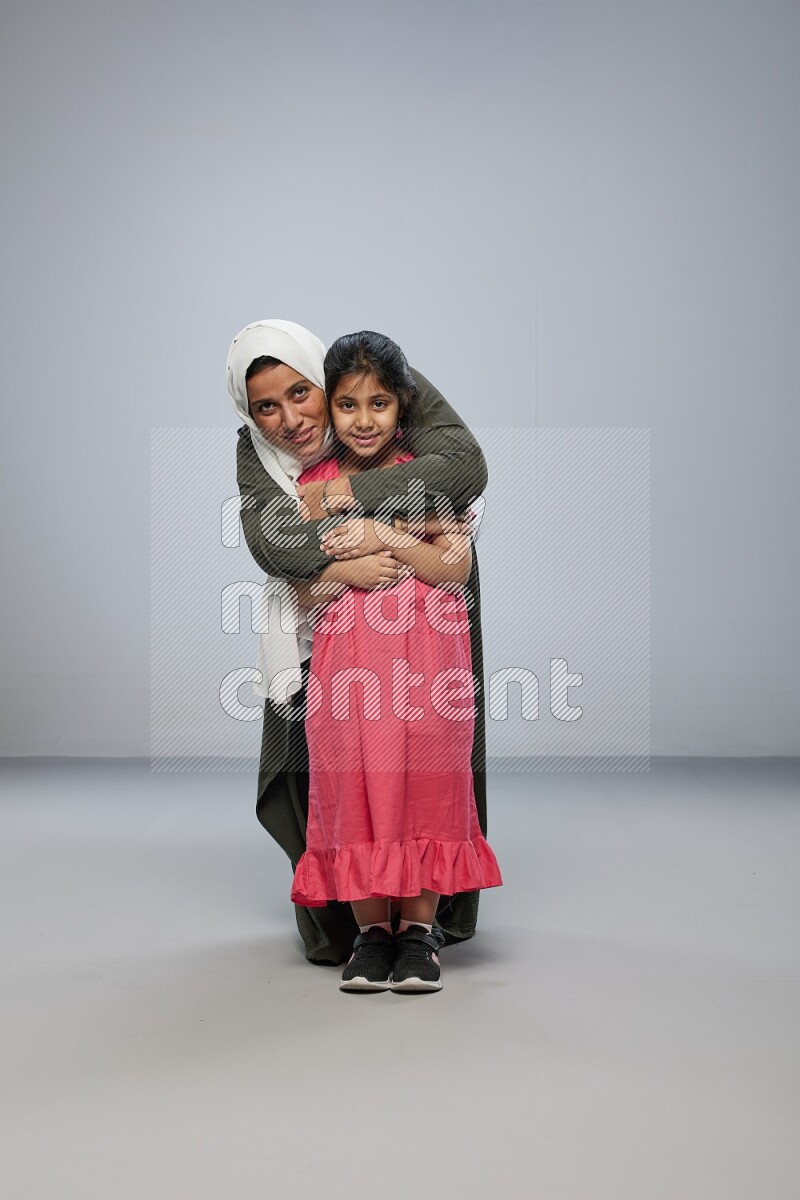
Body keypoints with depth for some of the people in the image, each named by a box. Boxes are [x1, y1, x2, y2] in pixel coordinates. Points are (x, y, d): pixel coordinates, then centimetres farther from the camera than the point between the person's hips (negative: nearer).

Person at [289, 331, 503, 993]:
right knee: (354, 784, -3)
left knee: (426, 783, -4)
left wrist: (390, 539, -12)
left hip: (427, 654, -1)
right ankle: (371, 931, 9)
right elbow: (301, 585, 8)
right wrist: (347, 572, -11)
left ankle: (418, 930, 8)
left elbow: (458, 567, -2)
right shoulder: (314, 483, 9)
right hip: (347, 657, 1)